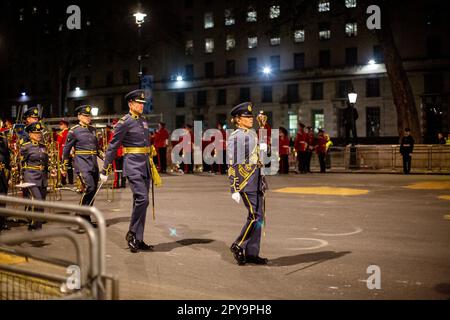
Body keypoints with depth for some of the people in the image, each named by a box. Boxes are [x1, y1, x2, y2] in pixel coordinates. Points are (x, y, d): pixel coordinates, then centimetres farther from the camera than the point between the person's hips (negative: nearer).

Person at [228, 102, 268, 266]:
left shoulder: (253, 134, 16)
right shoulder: (234, 137, -9)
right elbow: (232, 165, -13)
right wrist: (234, 189, -16)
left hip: (258, 180, 8)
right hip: (246, 181, -8)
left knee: (259, 217, 8)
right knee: (255, 216, -10)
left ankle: (252, 253, 15)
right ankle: (238, 246, 7)